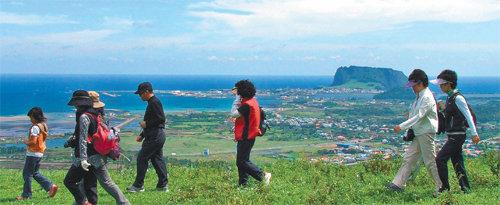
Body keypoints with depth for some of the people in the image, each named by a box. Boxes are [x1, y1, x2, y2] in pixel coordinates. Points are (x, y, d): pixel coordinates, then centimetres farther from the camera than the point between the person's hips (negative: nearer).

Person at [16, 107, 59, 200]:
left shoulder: (35, 127, -18)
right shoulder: (44, 126, 9)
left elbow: (33, 142, -25)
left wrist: (26, 142, -7)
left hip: (33, 153, -9)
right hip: (40, 153, 9)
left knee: (27, 174, 2)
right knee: (36, 173, 18)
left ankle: (26, 194, 9)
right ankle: (51, 186, 9)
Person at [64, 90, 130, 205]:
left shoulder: (84, 117, -13)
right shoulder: (94, 114, 12)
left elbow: (83, 139, -19)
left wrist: (83, 159, -22)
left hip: (89, 157, -8)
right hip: (98, 156, 8)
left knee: (69, 181, 5)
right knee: (107, 182, 8)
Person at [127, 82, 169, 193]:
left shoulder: (155, 102, -12)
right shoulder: (152, 102, 21)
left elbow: (161, 118, -22)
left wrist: (146, 124, -15)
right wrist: (142, 135, 24)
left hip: (155, 137, -10)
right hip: (158, 136, 10)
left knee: (142, 158, -6)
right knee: (157, 159, 10)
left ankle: (138, 185, -1)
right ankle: (163, 185, 13)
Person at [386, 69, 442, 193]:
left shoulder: (427, 97, -16)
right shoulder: (419, 96, 14)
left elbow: (419, 116, -23)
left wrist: (401, 127, -24)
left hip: (426, 132, -9)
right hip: (418, 133, 9)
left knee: (430, 161, -3)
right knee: (408, 158, 6)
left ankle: (442, 186, 7)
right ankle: (398, 184, 7)